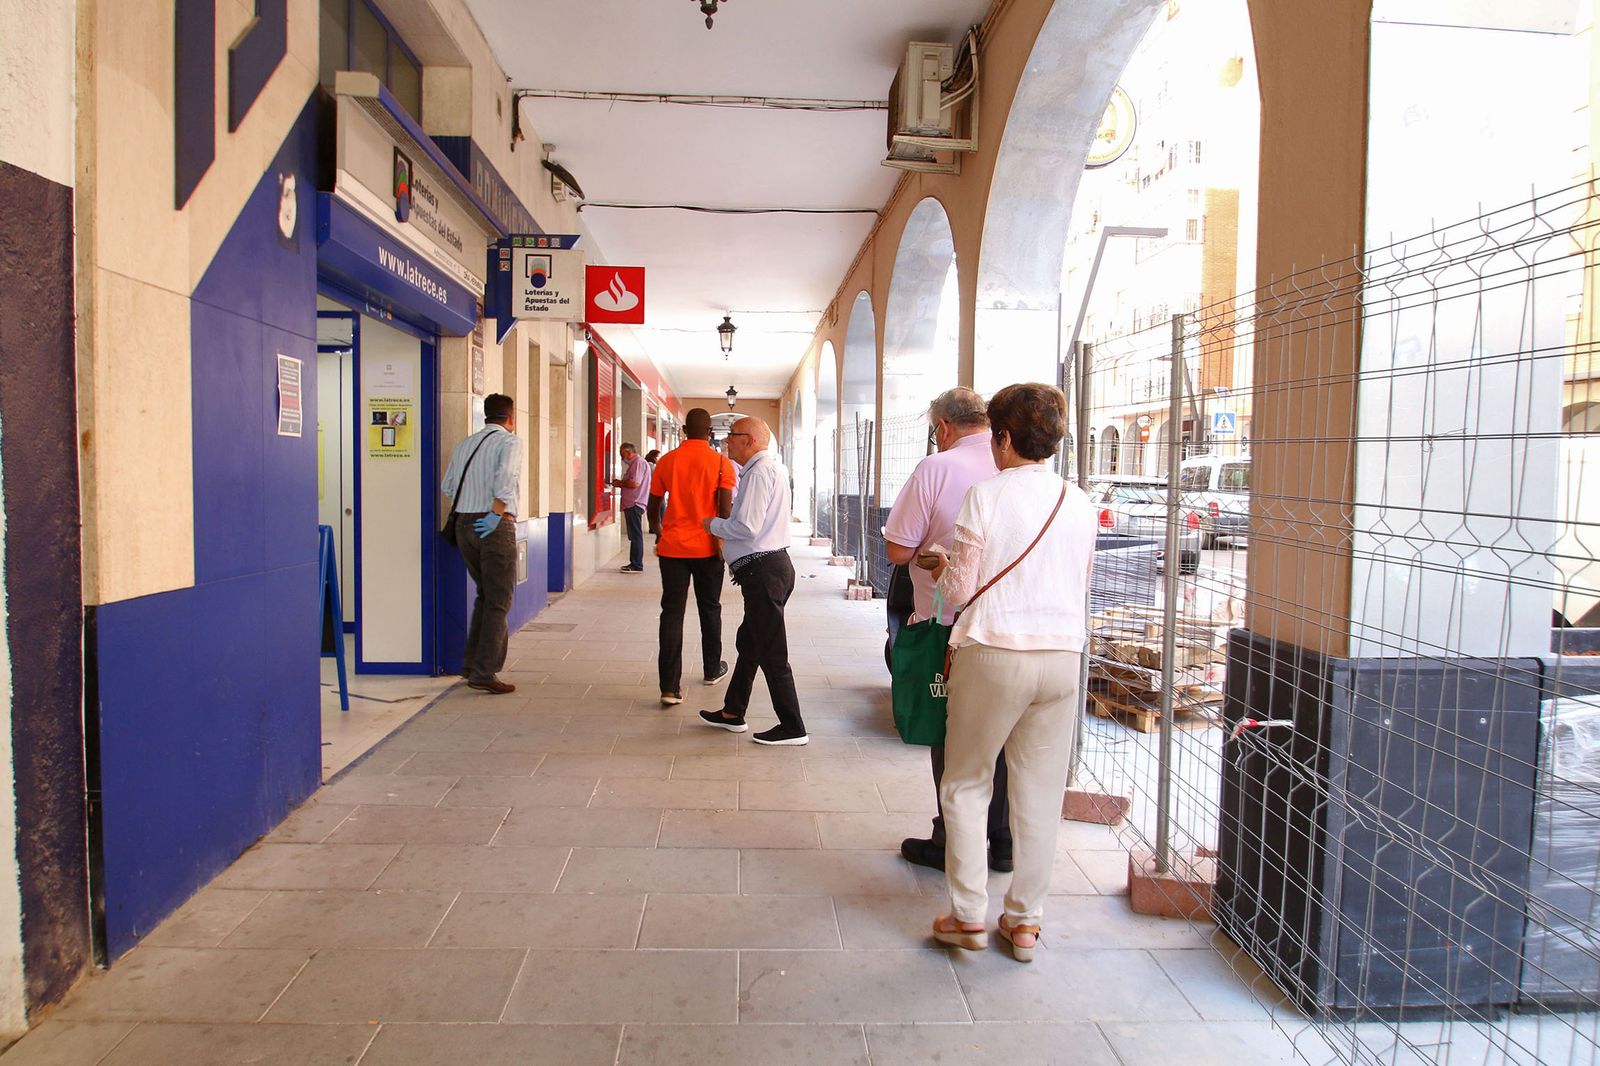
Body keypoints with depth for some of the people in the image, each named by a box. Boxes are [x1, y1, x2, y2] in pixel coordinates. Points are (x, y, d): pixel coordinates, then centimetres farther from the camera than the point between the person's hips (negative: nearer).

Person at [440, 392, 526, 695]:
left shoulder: (465, 444, 13)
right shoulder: (510, 441, -5)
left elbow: (447, 486, 14)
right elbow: (506, 476, -23)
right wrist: (497, 513, -20)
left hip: (464, 523, 7)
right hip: (495, 526, -7)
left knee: (485, 596, 21)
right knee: (498, 602, 0)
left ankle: (472, 663, 22)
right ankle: (484, 673, -1)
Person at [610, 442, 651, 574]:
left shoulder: (639, 463, -13)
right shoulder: (635, 463, 20)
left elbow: (635, 483, -22)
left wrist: (620, 483, -8)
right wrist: (621, 483, 11)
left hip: (634, 505, -11)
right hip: (632, 504, 11)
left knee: (636, 535, -7)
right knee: (634, 535, 13)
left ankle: (637, 565, -5)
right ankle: (634, 563, 18)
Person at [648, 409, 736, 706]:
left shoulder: (667, 461, 3)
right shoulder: (721, 463, -4)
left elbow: (653, 508, 10)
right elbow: (725, 509, -11)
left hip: (672, 547, 1)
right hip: (707, 547, -1)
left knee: (672, 613, 1)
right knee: (710, 609, 17)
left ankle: (670, 687, -5)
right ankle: (712, 670, 34)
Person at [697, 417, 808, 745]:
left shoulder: (760, 471, -15)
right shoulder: (772, 466, 18)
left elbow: (747, 527, -23)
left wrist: (714, 524, -7)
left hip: (762, 570, -11)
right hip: (772, 565, 11)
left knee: (771, 653, -3)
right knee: (748, 643, 20)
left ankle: (792, 728, 5)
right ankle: (732, 713, 33)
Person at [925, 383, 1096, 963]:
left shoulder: (986, 496, -8)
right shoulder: (1079, 502, 6)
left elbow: (959, 590, -7)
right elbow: (1081, 582, 15)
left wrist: (941, 567, 13)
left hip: (994, 654, -4)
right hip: (1062, 655, 4)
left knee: (965, 784, 12)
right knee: (1040, 793, 12)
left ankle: (969, 914, 15)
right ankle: (1025, 920, 22)